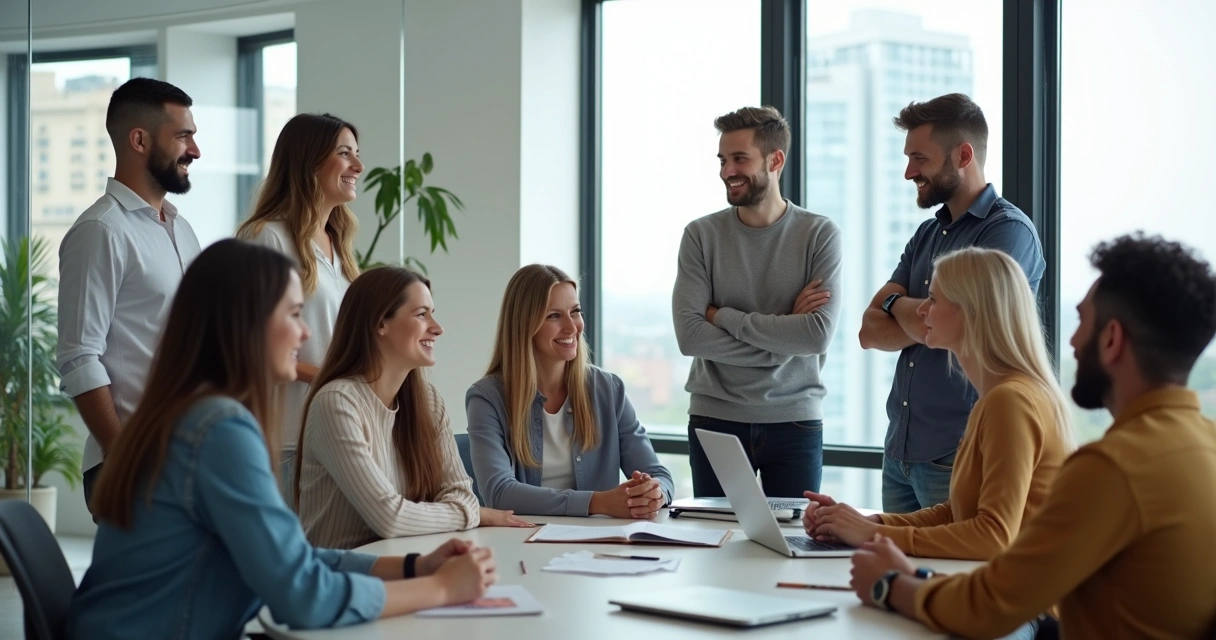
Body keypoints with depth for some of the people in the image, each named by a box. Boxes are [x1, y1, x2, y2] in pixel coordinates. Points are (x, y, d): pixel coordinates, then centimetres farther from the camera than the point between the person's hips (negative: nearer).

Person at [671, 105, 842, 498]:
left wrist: (723, 316, -12)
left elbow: (819, 334, -15)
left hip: (795, 421, -1)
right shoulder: (702, 235, 0)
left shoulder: (820, 235, -3)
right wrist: (784, 329, -13)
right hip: (714, 420, 1)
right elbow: (689, 336, -11)